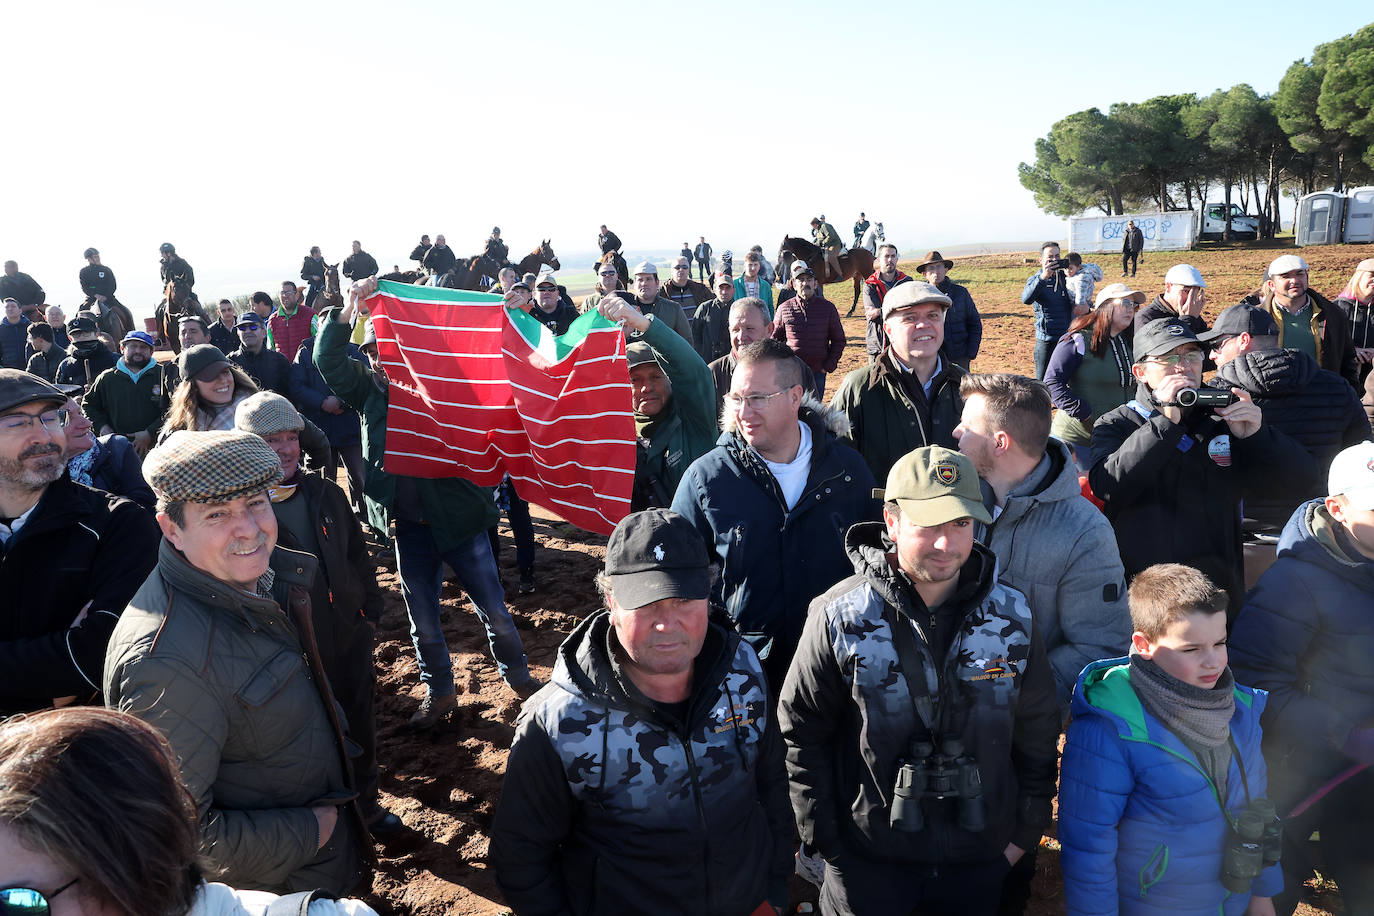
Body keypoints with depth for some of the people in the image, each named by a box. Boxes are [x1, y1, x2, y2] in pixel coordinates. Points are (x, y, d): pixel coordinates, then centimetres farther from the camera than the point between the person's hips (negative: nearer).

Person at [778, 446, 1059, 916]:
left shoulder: (1013, 617, -6)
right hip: (866, 859, -2)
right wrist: (822, 838, -5)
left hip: (980, 859, 2)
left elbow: (1036, 733, 6)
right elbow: (802, 732, -6)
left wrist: (1025, 832, 8)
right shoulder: (840, 617, -15)